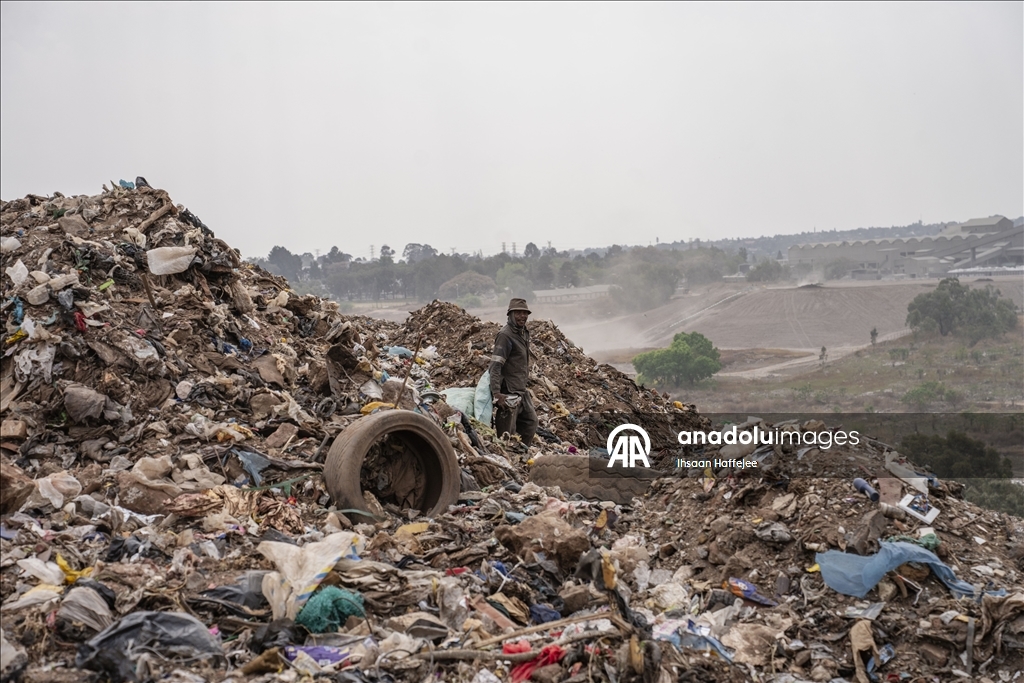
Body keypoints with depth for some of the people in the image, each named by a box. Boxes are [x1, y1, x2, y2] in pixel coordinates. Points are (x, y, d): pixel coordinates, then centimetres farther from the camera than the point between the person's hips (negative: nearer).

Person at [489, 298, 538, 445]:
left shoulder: (524, 333, 13)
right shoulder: (505, 335, -16)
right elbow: (495, 366, -23)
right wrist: (497, 393, -30)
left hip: (522, 391, 10)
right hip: (509, 393, -10)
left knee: (531, 422, 16)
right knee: (507, 433, -5)